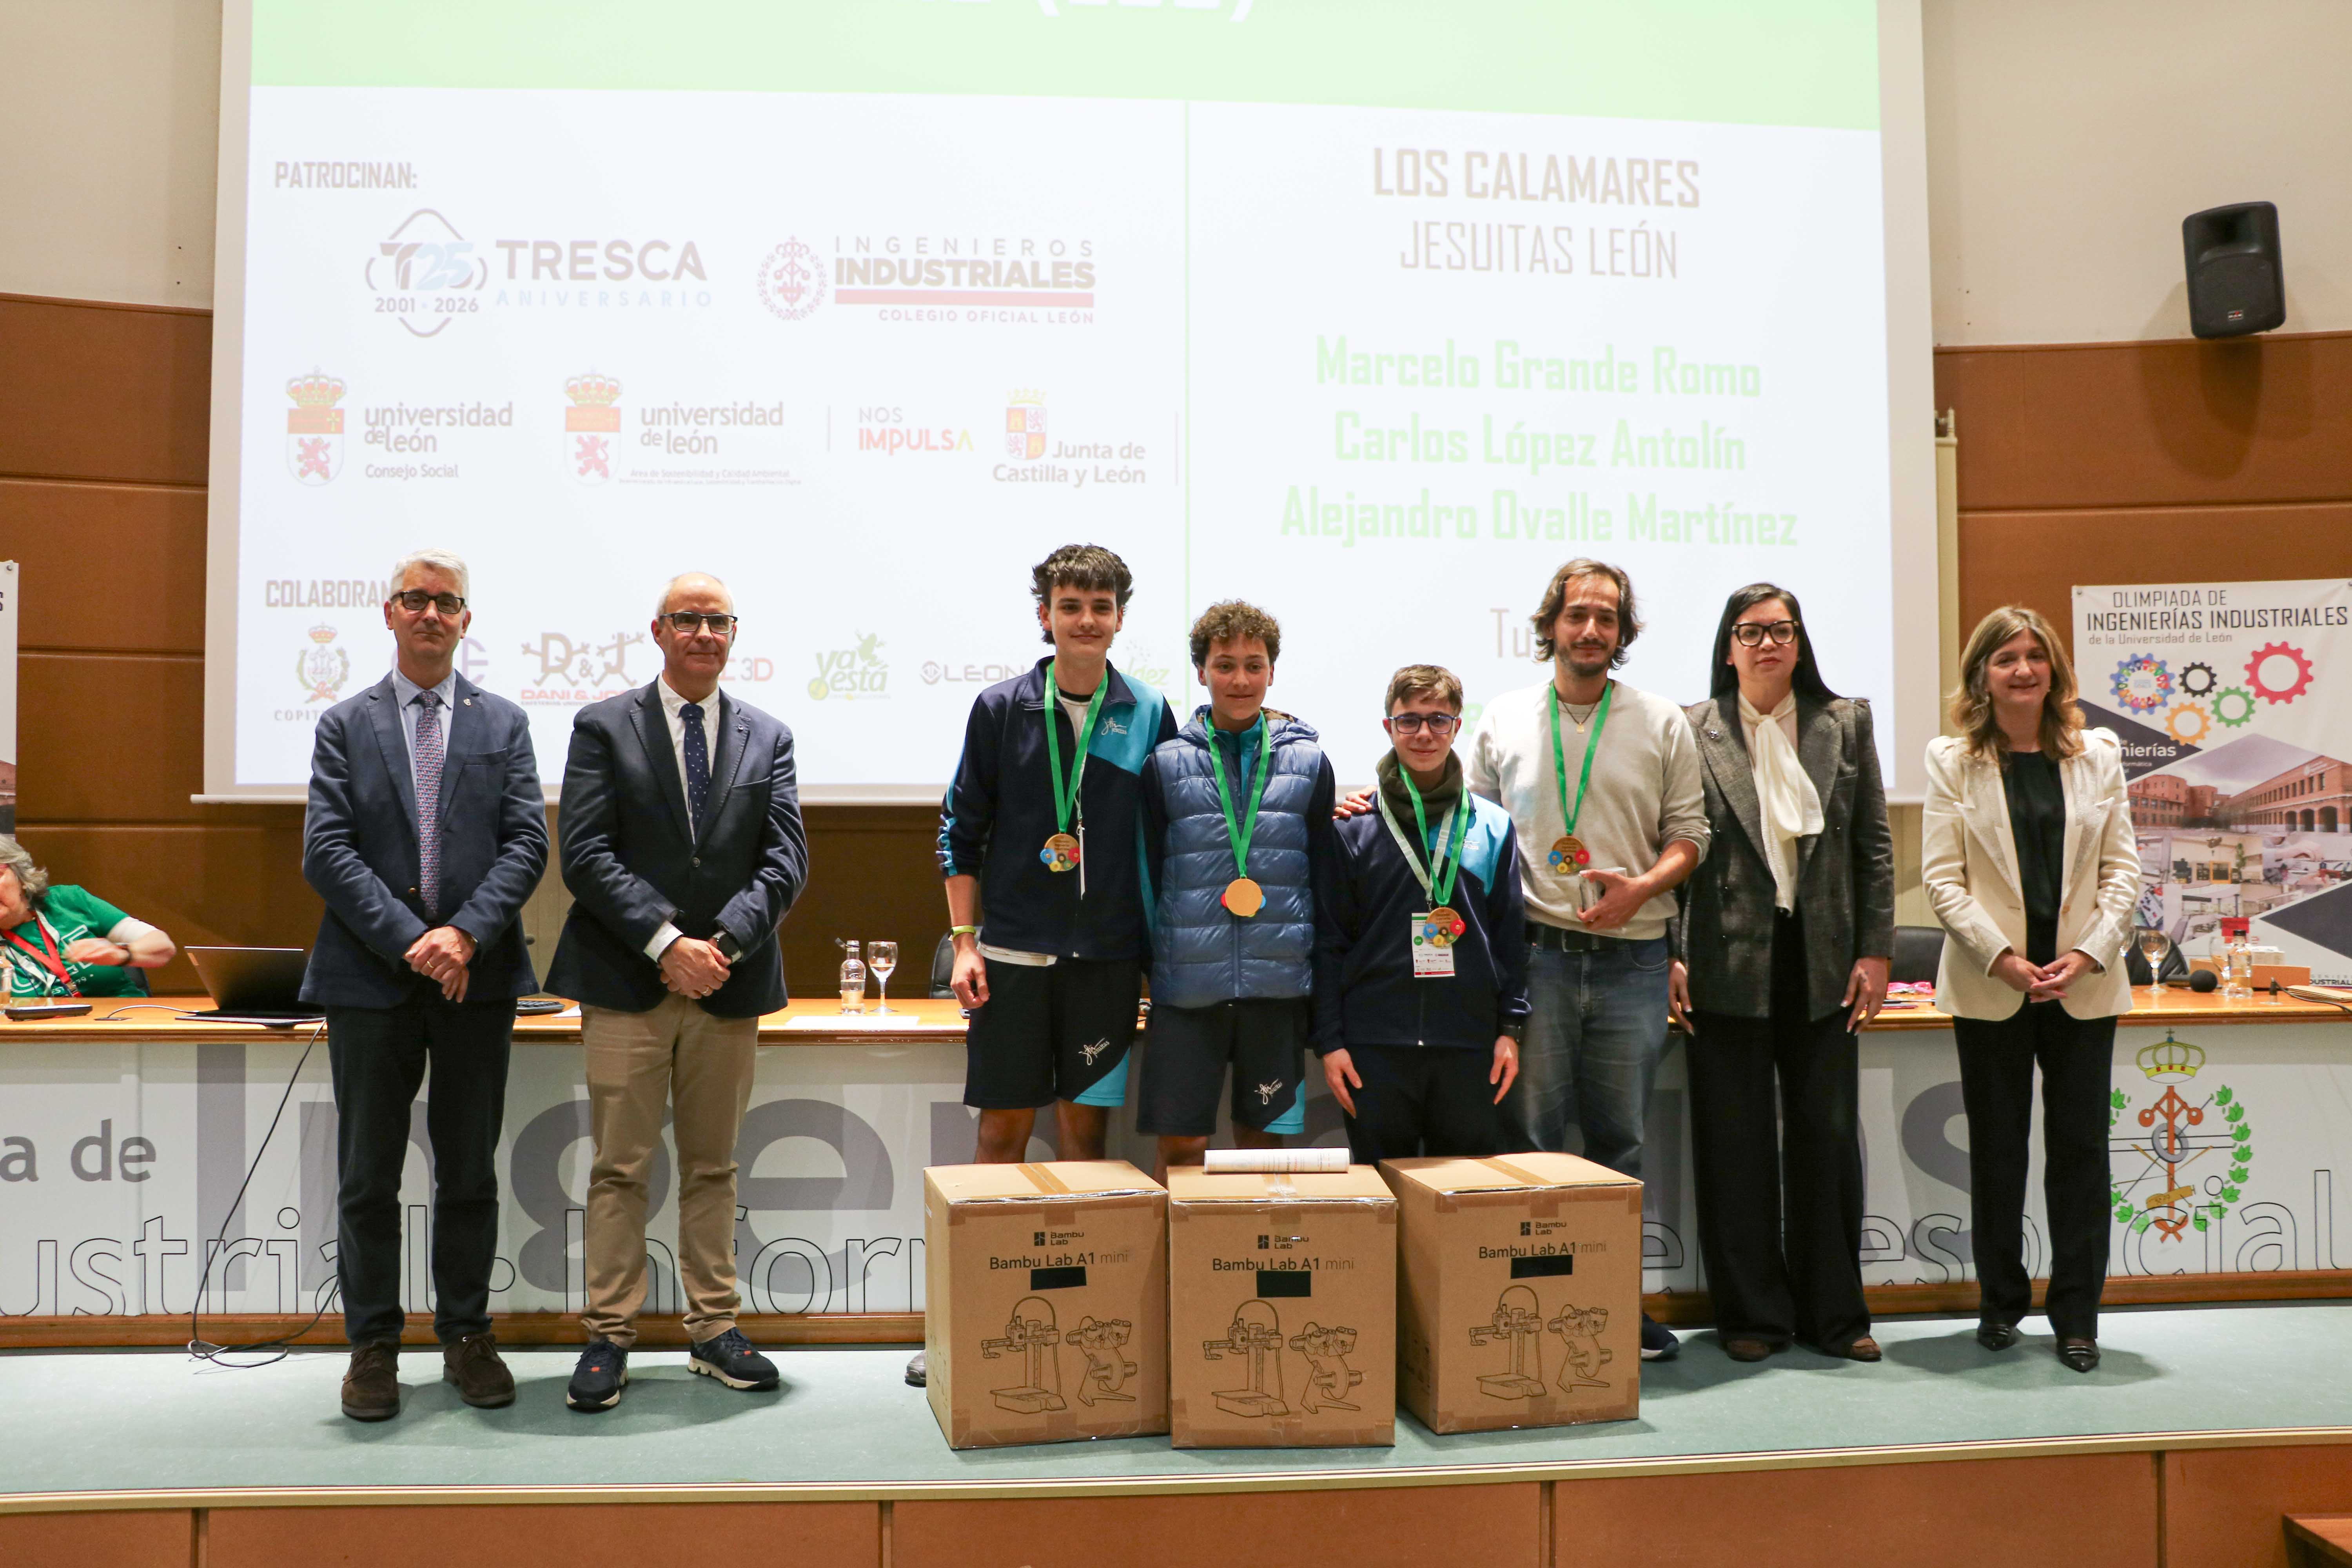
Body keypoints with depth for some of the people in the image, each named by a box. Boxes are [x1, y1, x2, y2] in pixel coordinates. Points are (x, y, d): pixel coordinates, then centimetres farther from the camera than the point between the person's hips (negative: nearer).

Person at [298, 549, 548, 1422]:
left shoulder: (504, 725, 9)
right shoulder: (345, 725, 7)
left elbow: (527, 843, 0)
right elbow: (326, 851, -3)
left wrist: (465, 934, -14)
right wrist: (410, 940, -14)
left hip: (477, 979, 1)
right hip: (371, 977, -1)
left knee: (470, 1173, 8)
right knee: (368, 1178, 6)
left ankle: (467, 1335, 21)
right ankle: (373, 1344, 19)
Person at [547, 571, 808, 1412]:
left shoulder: (768, 737, 10)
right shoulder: (604, 727, 3)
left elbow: (786, 861, 2)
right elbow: (586, 854, -7)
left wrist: (723, 943, -12)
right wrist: (667, 943, -16)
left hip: (728, 985, 3)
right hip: (627, 984, -2)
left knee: (713, 1168, 10)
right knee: (620, 1169, 1)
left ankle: (714, 1330, 19)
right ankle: (609, 1336, 11)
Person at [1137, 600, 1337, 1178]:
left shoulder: (1309, 762, 7)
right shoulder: (1166, 763, 4)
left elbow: (1325, 878, 10)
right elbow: (1147, 877, 7)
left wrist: (1323, 981, 8)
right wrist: (1151, 966, 4)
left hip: (1278, 986, 1)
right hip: (1187, 988, -1)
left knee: (1265, 1137, 9)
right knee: (1180, 1142, 2)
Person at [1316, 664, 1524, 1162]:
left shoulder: (1493, 826, 7)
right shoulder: (1353, 828, 2)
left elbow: (1510, 936, 10)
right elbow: (1329, 943, 2)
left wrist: (1511, 1029, 4)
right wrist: (1329, 1041, -2)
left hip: (1470, 1046, 2)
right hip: (1374, 1046, -1)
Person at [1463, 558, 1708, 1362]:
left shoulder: (1662, 724, 9)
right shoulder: (1504, 723, 8)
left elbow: (1689, 834, 7)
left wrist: (1642, 887, -10)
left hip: (1632, 960, 1)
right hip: (1536, 955, -1)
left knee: (1620, 1140, 8)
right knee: (1528, 1137, 0)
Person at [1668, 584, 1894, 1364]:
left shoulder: (1846, 724, 8)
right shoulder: (1693, 731, 1)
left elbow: (1874, 845, 9)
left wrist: (1875, 951, 2)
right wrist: (1670, 957, -6)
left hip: (1821, 959, 2)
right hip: (1728, 962, -2)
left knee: (1829, 1137, 7)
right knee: (1735, 1144, 4)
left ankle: (1834, 1313, 20)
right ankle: (1751, 1315, 17)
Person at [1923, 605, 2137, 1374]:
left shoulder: (2098, 754, 8)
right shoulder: (1952, 759, 1)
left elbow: (2122, 868, 5)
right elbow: (1941, 877, -4)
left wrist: (2090, 952, -9)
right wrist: (2001, 956, -13)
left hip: (2084, 983, 2)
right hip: (1990, 985, -1)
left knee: (2081, 1144, 3)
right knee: (1997, 1146, 7)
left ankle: (2077, 1313, 14)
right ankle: (2002, 1302, 21)